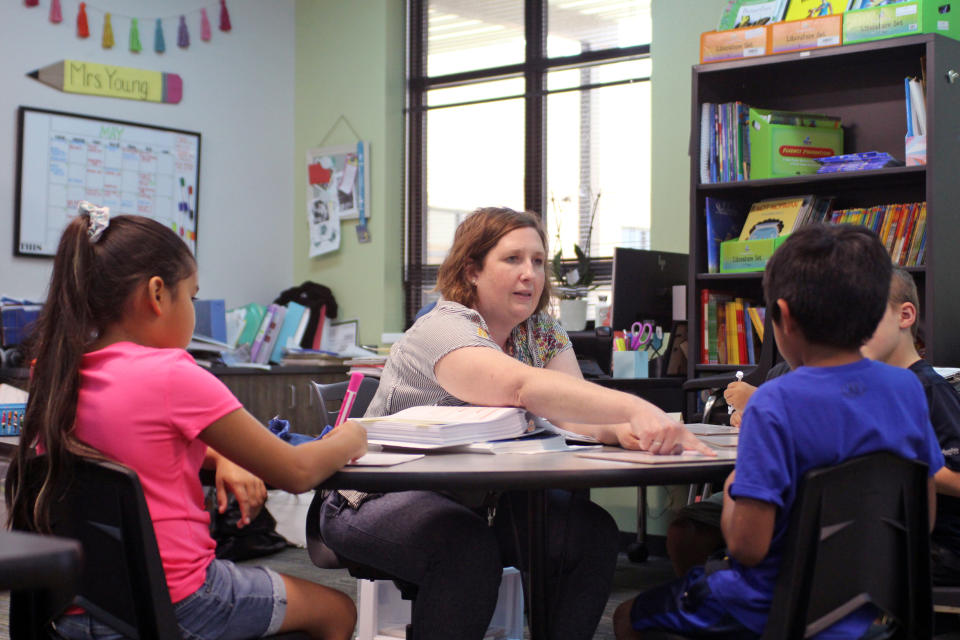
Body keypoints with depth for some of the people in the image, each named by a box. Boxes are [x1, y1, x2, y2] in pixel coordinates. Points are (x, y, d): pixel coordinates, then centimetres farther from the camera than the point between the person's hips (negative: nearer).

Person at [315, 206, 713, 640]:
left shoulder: (541, 331, 3)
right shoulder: (443, 330, -22)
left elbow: (574, 402, -11)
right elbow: (524, 387, -41)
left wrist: (622, 431, -35)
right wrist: (636, 409, -53)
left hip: (479, 502, 7)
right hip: (383, 501, -7)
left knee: (591, 531, -16)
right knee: (467, 547, -37)